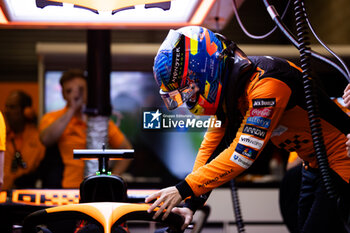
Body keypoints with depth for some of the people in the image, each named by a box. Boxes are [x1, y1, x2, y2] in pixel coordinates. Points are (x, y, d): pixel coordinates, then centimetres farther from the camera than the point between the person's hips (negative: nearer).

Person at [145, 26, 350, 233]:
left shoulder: (267, 82, -30)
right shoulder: (226, 87, -2)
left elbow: (243, 154, -34)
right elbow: (212, 146, -1)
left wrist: (183, 189, -34)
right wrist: (191, 204, -10)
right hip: (314, 166, 9)